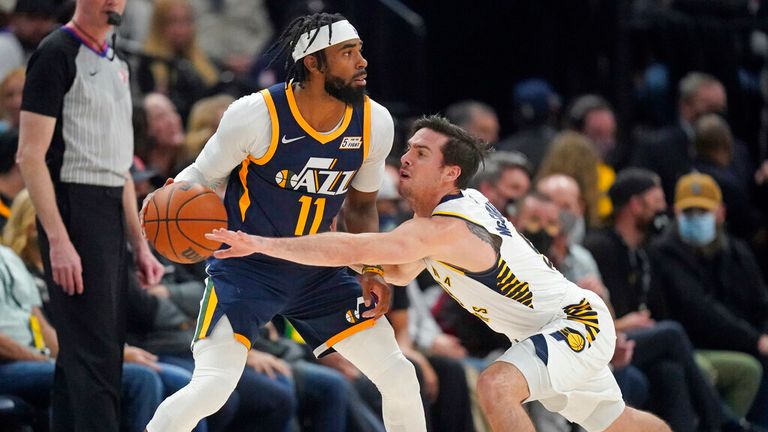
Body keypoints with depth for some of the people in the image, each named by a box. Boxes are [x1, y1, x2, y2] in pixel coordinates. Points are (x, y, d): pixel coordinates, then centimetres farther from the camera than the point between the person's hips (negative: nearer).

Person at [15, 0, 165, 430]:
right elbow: (31, 155, -15)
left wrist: (140, 245, 17)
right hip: (74, 215, -9)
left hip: (112, 217, 9)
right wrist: (59, 241, -22)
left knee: (93, 355, 10)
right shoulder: (57, 54, -9)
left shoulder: (117, 64, 17)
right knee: (94, 358, -13)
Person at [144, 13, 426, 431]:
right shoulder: (257, 114, -20)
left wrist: (372, 271, -3)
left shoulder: (374, 123, -6)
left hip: (315, 270, 5)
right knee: (212, 385, -23)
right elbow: (200, 177, -7)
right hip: (245, 266, -5)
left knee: (398, 377, 0)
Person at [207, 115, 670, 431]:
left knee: (497, 384, -31)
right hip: (560, 325, 11)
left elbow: (353, 249, -37)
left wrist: (261, 244, -38)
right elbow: (401, 272, 14)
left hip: (579, 324, -11)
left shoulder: (448, 229, -30)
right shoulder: (460, 204, 0)